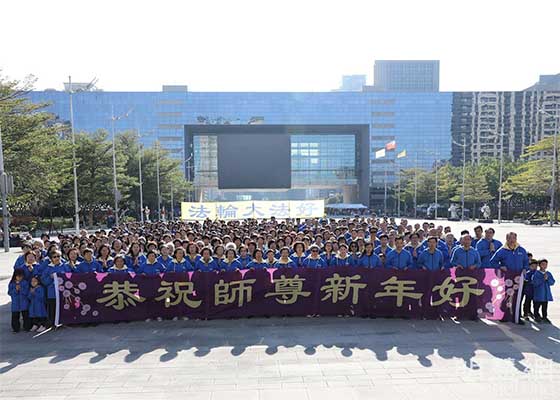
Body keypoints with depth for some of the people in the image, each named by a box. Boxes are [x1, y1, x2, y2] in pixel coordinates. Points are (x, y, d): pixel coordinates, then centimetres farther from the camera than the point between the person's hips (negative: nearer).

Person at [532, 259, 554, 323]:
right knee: (537, 306, 3)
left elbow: (552, 282, 3)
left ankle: (545, 317, 20)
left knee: (545, 306, 10)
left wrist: (547, 279, -14)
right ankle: (537, 316, 16)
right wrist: (543, 279, -20)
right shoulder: (536, 273, -8)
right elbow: (535, 283, -16)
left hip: (546, 293, 4)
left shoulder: (548, 274, 8)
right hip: (538, 293, -4)